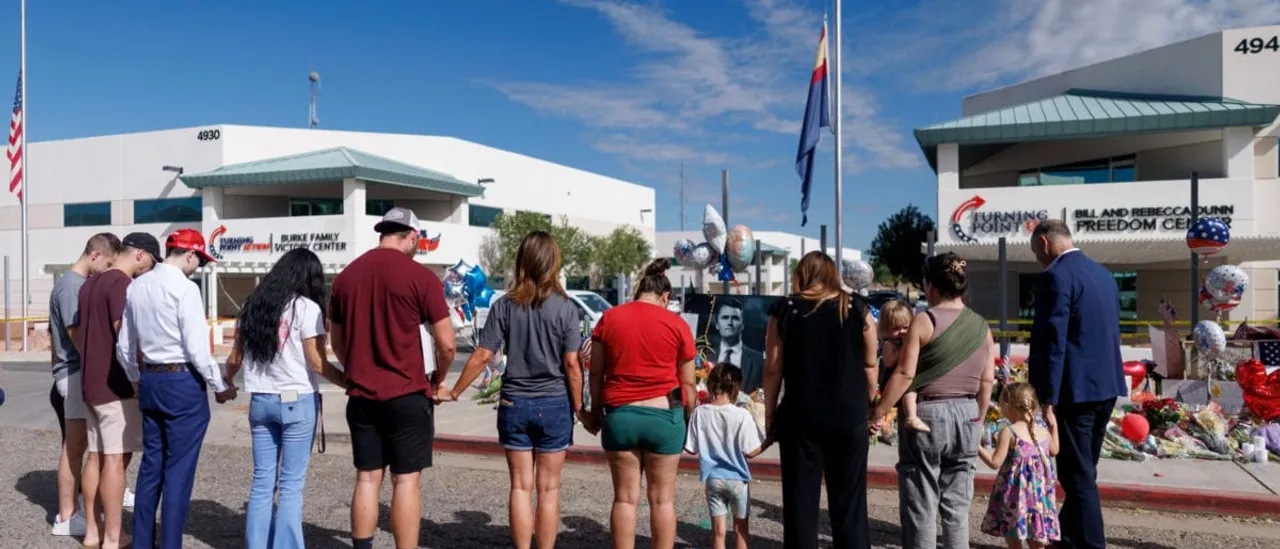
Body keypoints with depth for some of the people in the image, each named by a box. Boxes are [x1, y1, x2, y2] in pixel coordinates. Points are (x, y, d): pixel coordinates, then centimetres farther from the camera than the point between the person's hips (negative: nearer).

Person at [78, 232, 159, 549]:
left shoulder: (90, 284, 14)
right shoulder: (121, 284, -15)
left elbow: (82, 333, 20)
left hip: (91, 382, 9)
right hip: (116, 384, -9)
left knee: (96, 455, 12)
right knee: (116, 458, -5)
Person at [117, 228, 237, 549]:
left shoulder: (136, 287, 8)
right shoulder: (185, 288, -15)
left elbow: (125, 347, 15)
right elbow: (197, 348, -17)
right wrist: (221, 387, -4)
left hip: (149, 380, 8)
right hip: (183, 382, -8)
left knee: (151, 464, 16)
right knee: (179, 469, 0)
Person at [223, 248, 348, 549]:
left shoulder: (251, 306, 9)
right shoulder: (306, 307, -8)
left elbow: (235, 358, 13)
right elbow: (317, 363, -12)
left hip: (261, 401, 5)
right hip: (297, 401, -5)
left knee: (262, 481, 12)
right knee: (291, 484, 1)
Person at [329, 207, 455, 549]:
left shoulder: (346, 276, 7)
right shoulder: (420, 277, -10)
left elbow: (337, 343, 15)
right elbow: (447, 344, -10)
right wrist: (438, 380, 7)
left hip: (361, 396, 5)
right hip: (407, 395, -5)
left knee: (366, 479, 12)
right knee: (407, 480, 2)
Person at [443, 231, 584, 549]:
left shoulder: (505, 306, -2)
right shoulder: (565, 307, -7)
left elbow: (482, 356, -4)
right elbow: (571, 363, -9)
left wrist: (455, 391, 7)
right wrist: (577, 406, 1)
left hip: (514, 404, 2)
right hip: (554, 405, -1)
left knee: (521, 487, 10)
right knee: (548, 488, 8)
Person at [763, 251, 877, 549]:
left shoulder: (784, 311, -2)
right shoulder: (858, 309, 0)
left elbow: (773, 370, -2)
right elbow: (870, 364, 4)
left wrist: (770, 416, 6)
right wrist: (868, 408, 14)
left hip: (799, 419, -1)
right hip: (849, 418, 1)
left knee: (800, 501, 9)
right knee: (849, 502, 11)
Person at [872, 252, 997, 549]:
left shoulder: (924, 321, -10)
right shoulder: (981, 326, 6)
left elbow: (905, 375, -14)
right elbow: (987, 382, 7)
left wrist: (878, 412, -7)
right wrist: (977, 420, 19)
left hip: (927, 414, -5)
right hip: (966, 416, 5)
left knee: (921, 505, 3)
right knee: (957, 506, 13)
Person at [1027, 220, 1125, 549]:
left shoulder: (1055, 276, -14)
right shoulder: (1103, 273, 13)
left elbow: (1051, 341, -19)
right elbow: (1110, 332, 18)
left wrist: (1046, 396, -17)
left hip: (1076, 388, -9)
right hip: (1106, 385, 9)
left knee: (1078, 475, -1)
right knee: (1082, 470, 19)